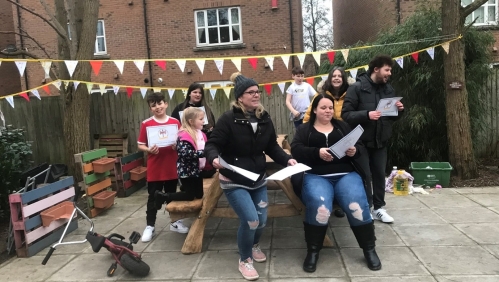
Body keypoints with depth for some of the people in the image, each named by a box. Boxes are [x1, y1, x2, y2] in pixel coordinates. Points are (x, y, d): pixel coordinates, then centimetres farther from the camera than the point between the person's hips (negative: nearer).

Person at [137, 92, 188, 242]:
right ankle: (150, 226, 21)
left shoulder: (175, 122, 0)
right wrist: (148, 150, -20)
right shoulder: (146, 124, -5)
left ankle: (175, 222, 32)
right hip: (154, 169, -2)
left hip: (172, 167, 2)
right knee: (153, 198, 8)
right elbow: (140, 145, -1)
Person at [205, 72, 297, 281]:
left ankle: (254, 246, 47)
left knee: (262, 220, 11)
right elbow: (212, 144, -16)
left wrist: (287, 159, -7)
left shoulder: (264, 118, -1)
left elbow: (272, 146, 7)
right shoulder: (228, 119, -17)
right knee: (250, 220, -14)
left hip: (258, 179, 6)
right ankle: (244, 260, 15)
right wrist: (214, 158, -37)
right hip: (234, 182, -5)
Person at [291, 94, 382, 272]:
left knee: (357, 205, -26)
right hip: (316, 176, -2)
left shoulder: (342, 126, 22)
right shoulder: (304, 129, 15)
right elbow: (296, 150, -2)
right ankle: (313, 251, -10)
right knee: (319, 206, -32)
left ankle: (369, 249, -1)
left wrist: (355, 151, -9)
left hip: (346, 174, 2)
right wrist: (317, 152, -18)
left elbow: (360, 146, 16)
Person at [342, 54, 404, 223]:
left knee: (380, 174, 11)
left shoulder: (388, 89, 9)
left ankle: (378, 208, 24)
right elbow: (346, 114, -17)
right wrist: (366, 114, -28)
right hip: (361, 141, -6)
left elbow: (393, 117, 17)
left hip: (380, 141, 6)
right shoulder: (357, 88, -11)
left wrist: (399, 110, -4)